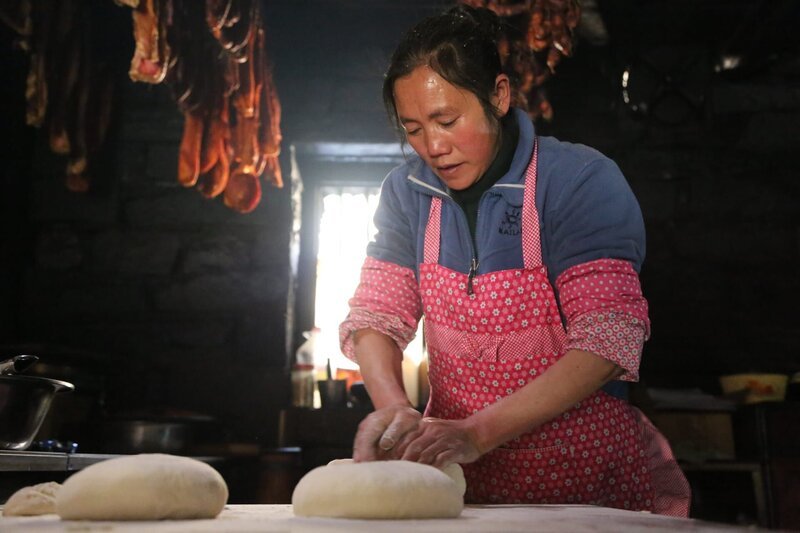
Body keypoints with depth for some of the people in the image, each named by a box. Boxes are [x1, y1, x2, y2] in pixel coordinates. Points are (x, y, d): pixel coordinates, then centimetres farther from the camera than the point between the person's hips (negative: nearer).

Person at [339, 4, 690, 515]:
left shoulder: (582, 180, -10)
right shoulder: (407, 191, 4)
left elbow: (608, 338, -18)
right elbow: (376, 314, 2)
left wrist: (479, 432, -26)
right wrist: (392, 406, -19)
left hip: (581, 471, -4)